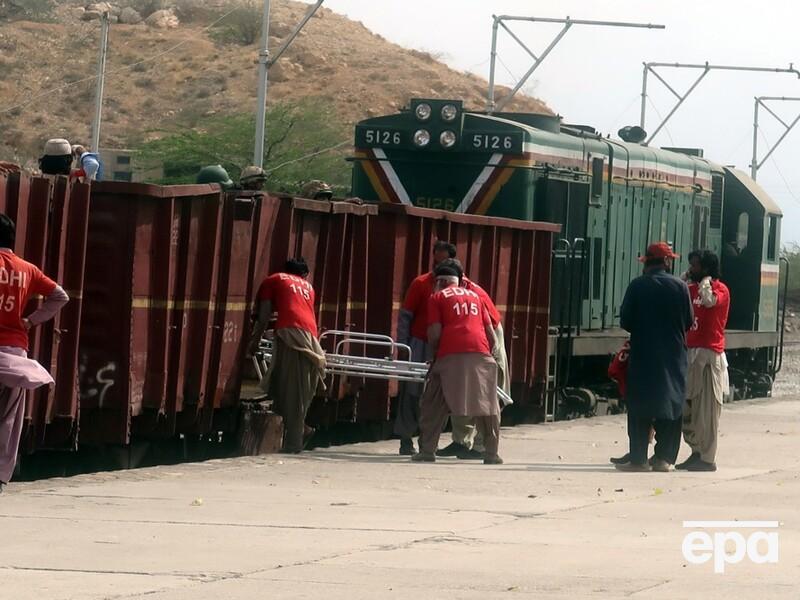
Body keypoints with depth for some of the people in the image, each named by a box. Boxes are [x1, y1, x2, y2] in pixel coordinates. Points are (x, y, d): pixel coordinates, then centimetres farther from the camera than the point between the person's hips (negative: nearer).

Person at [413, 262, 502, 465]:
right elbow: (491, 335, 20)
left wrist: (435, 354, 16)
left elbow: (435, 333, 1)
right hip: (480, 352, 3)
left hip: (451, 355, -3)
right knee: (487, 406, 9)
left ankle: (427, 450, 4)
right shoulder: (474, 296, 26)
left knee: (433, 405, 8)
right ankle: (492, 454, 4)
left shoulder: (436, 298, 14)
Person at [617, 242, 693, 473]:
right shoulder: (680, 286, -3)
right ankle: (664, 457, 7)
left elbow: (625, 321, -4)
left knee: (640, 409, 2)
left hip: (643, 354, -1)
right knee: (670, 405, 9)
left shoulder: (637, 286, -6)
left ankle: (638, 458, -1)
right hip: (673, 356, 1)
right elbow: (688, 322, 2)